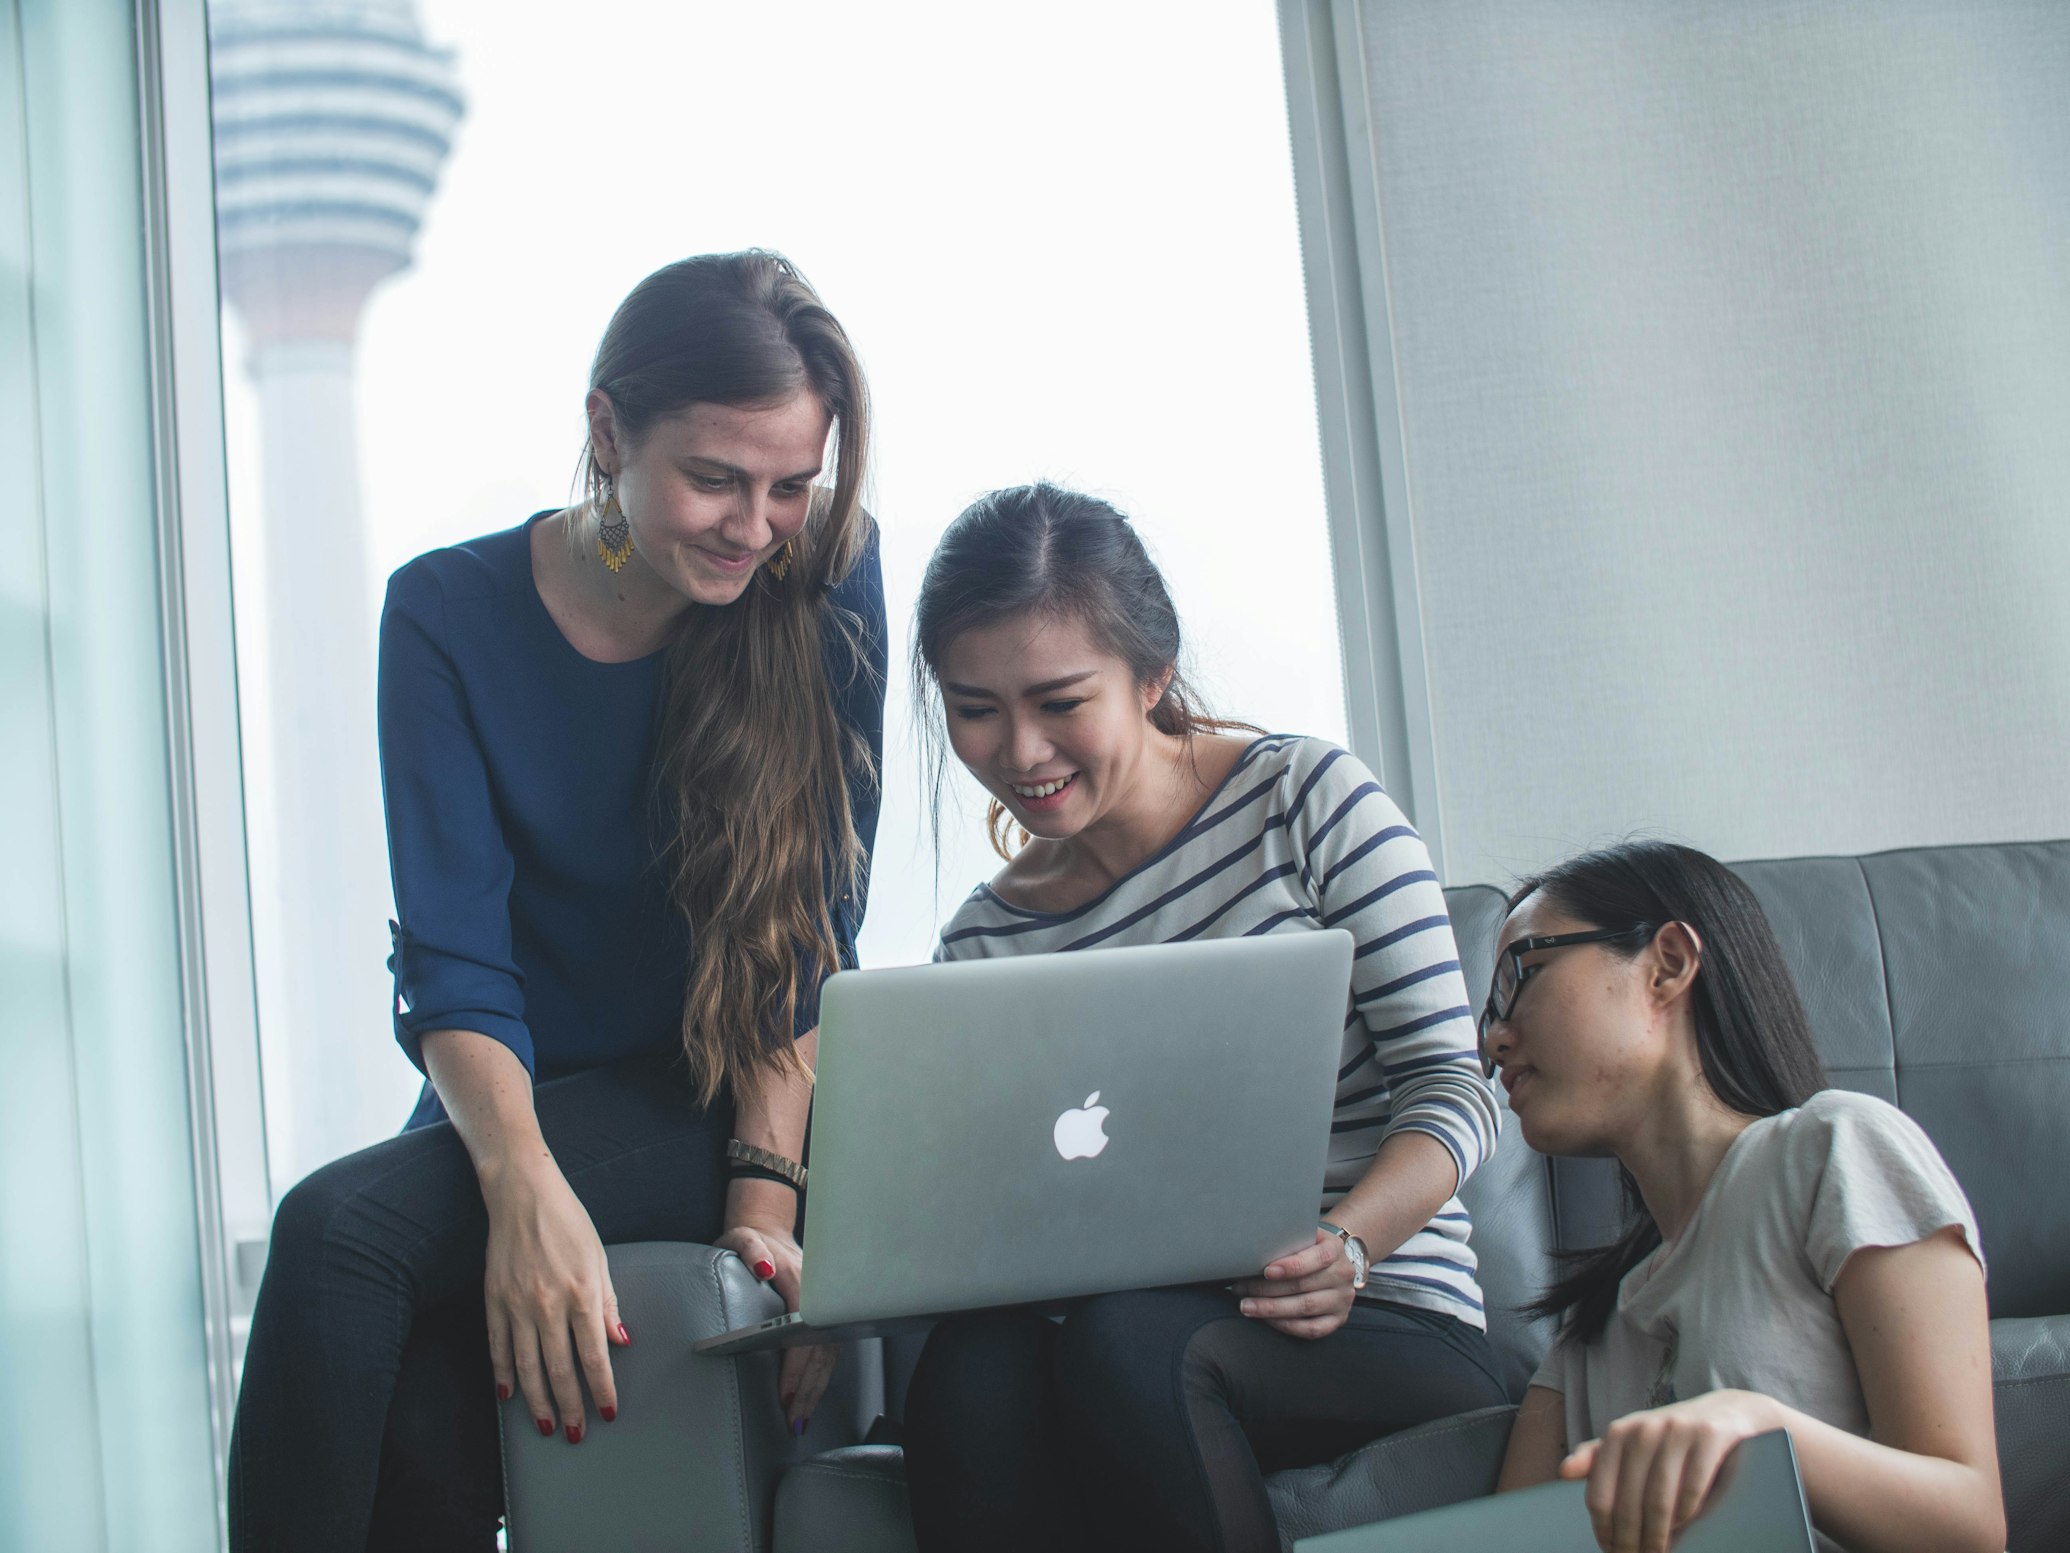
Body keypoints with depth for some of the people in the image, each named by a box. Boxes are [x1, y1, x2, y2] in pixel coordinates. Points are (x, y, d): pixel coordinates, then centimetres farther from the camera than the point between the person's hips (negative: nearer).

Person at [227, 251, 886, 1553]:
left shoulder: (826, 583, -7)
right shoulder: (452, 615, -5)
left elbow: (814, 932, -7)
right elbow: (455, 961, -11)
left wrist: (766, 1193, -18)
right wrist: (525, 1185, -29)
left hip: (733, 1103, -2)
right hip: (524, 1103, 2)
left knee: (343, 1228, -27)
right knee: (424, 1427, -29)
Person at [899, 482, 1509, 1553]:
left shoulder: (1308, 800, 0)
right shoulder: (985, 942, 10)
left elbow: (1450, 1084, -4)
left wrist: (1344, 1245, -23)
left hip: (1391, 1330, -2)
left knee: (1124, 1335, -34)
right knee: (972, 1363, -32)